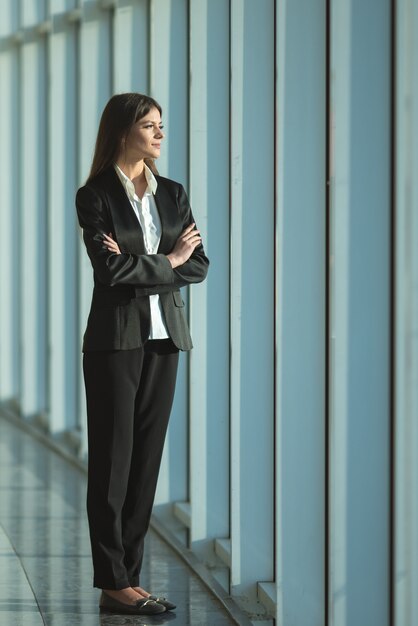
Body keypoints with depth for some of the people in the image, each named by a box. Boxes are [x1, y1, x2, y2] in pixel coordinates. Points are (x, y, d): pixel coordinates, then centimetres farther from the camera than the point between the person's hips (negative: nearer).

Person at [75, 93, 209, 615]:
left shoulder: (172, 194, 11)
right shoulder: (95, 196, -5)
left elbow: (199, 267, 3)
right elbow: (110, 269, -16)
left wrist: (138, 268, -11)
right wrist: (169, 262, -6)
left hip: (164, 337, 5)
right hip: (115, 339, -5)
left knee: (147, 460, 5)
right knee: (113, 460, -3)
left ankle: (127, 577, 11)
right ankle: (114, 585, 0)